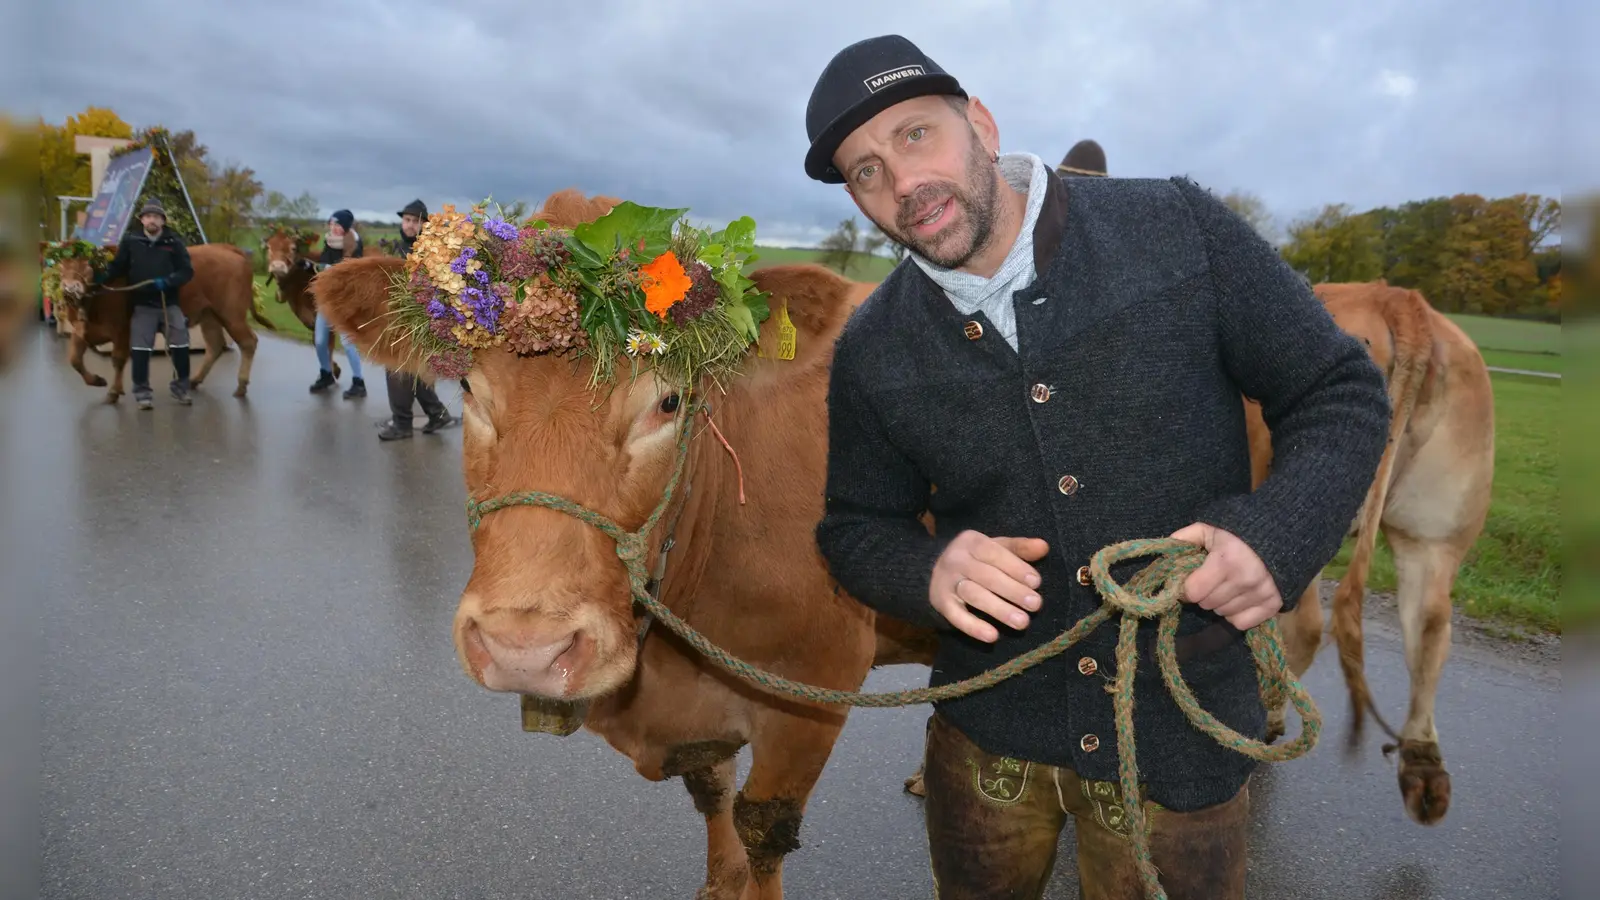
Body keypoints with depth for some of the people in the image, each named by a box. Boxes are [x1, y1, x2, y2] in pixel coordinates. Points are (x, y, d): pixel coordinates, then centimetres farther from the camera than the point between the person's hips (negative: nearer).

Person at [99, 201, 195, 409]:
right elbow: (118, 266, 5)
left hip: (170, 304, 1)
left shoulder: (173, 242, -1)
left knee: (180, 344, 4)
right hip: (142, 306, 0)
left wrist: (167, 281, -19)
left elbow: (187, 271, -4)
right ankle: (142, 392, 7)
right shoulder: (130, 240, 0)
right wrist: (101, 277, -13)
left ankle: (180, 386, 20)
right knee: (140, 348, -1)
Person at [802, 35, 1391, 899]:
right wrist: (928, 569, -17)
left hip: (1181, 734, -2)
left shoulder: (1179, 229, -12)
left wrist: (1279, 530, -22)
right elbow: (854, 527, 5)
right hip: (986, 732, 3)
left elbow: (1340, 392, -4)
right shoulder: (872, 352, -5)